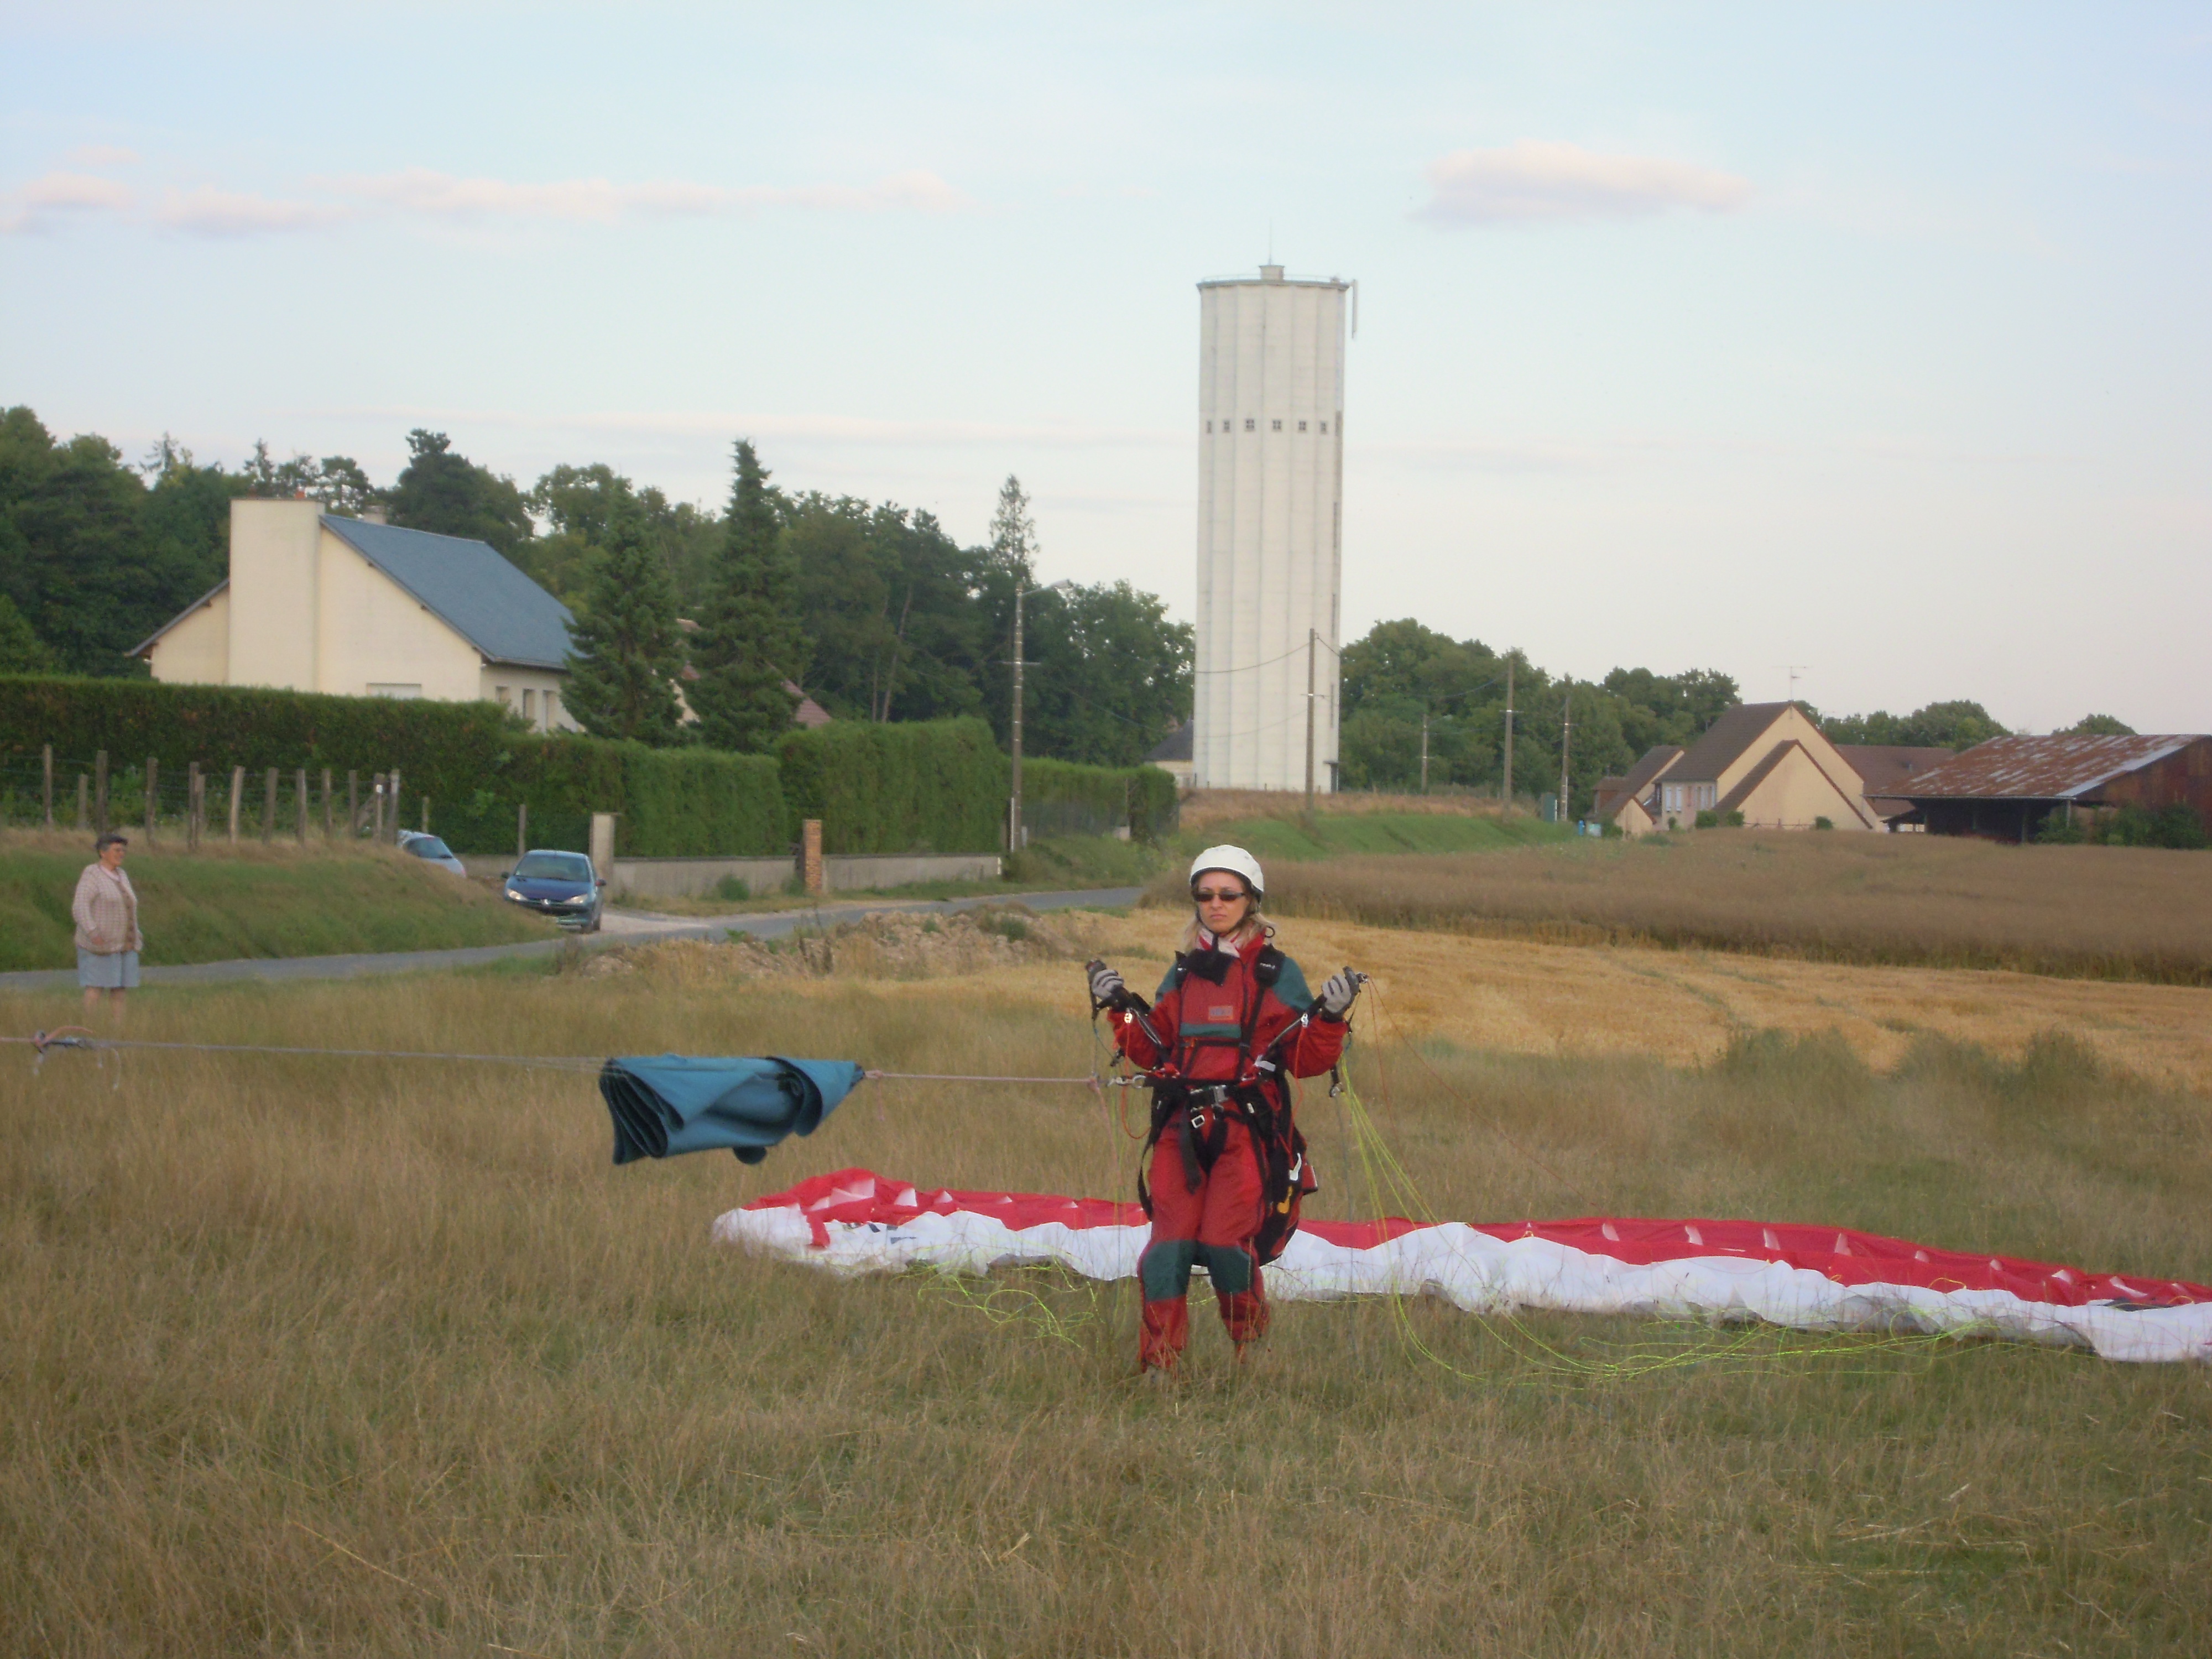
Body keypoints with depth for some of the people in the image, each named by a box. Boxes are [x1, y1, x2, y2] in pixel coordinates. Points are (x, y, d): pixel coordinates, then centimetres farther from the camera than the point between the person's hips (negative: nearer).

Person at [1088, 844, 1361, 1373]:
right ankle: (1157, 1363, -4)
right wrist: (1121, 1009, 9)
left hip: (1248, 1127, -4)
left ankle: (1252, 1351, 11)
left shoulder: (1276, 974, 5)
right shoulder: (1182, 974, 17)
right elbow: (1154, 1053, 20)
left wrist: (1330, 1017, -13)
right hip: (1182, 1125, 4)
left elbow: (1305, 1061, 3)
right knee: (1169, 1243, -10)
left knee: (1224, 1242, -14)